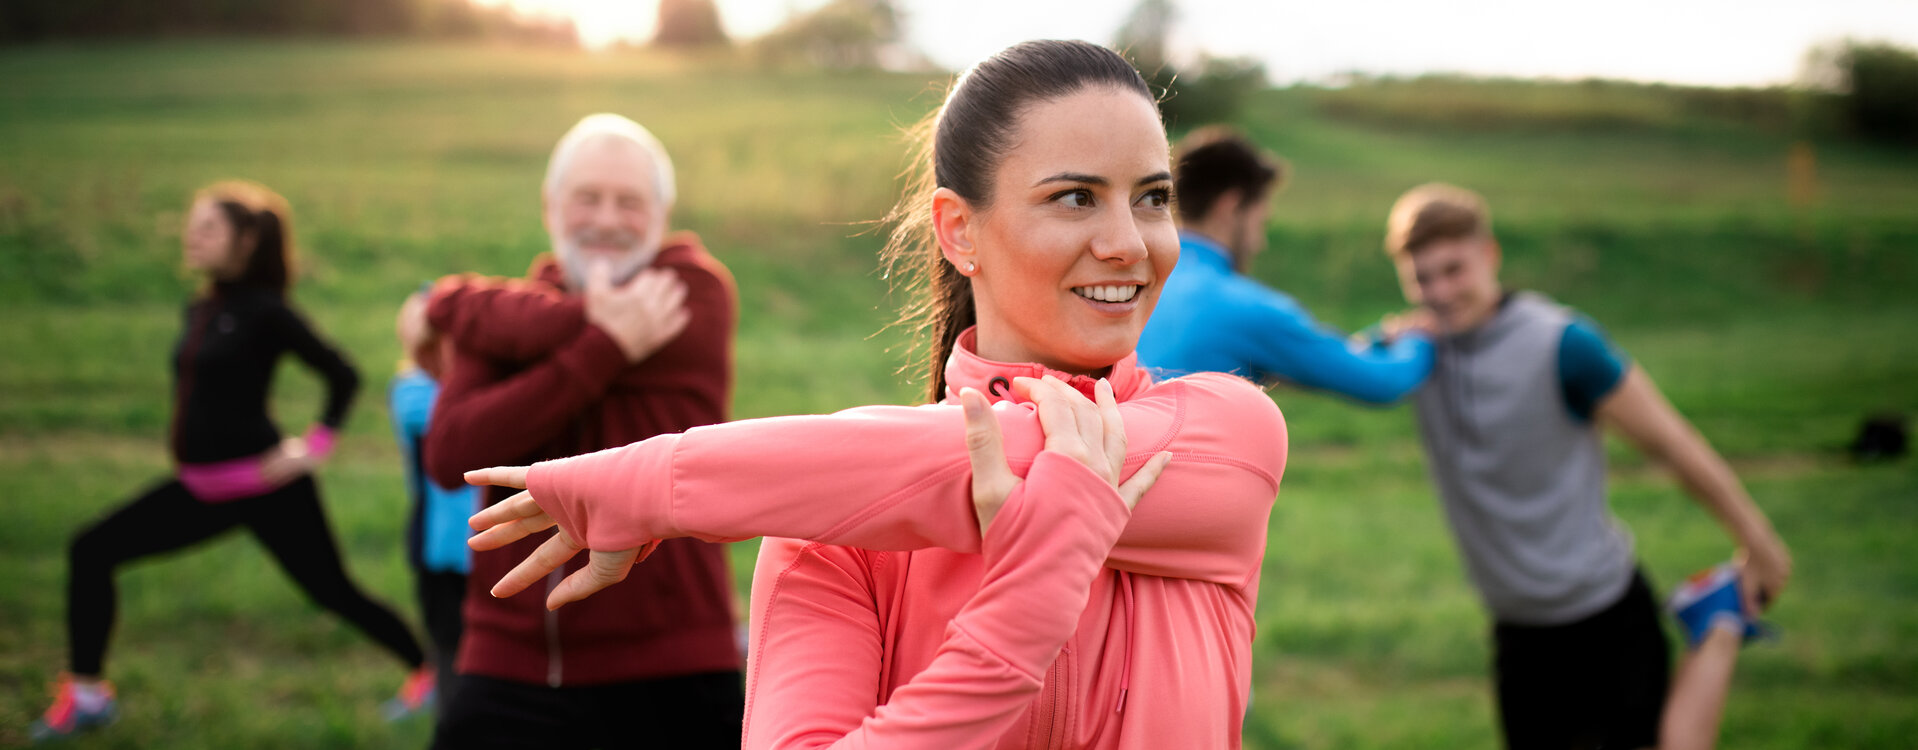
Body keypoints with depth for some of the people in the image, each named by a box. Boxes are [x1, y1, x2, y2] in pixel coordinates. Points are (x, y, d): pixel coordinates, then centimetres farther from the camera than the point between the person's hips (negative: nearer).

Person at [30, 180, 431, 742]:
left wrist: (313, 447, -15)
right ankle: (86, 692, 7)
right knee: (92, 551, 0)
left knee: (332, 590, 0)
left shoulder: (265, 311, -13)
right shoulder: (198, 311, 9)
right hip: (201, 489, 8)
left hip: (266, 486, -8)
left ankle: (428, 670, 20)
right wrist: (184, 436, 16)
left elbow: (342, 374, -12)